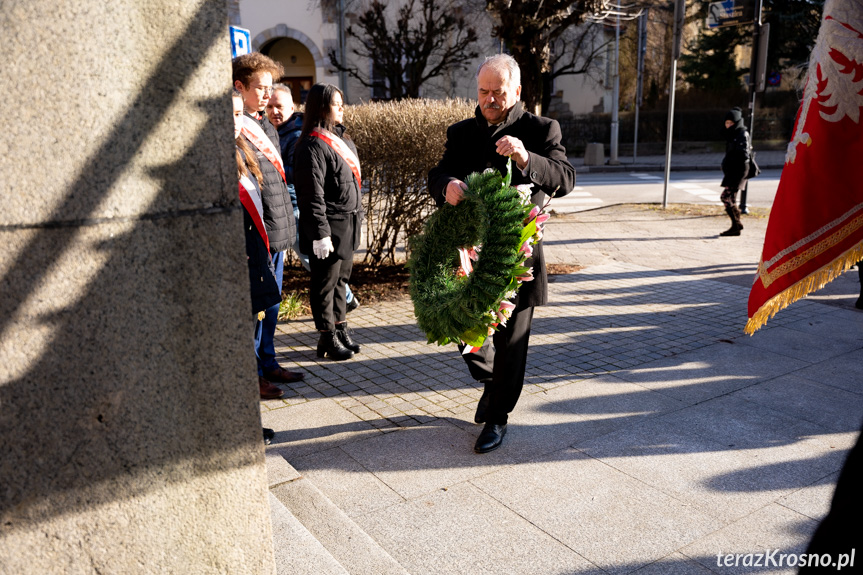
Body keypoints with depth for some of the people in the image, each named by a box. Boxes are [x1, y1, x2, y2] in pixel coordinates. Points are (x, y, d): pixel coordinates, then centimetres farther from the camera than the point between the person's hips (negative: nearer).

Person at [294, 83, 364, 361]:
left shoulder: (341, 139, 14)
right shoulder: (312, 146, -16)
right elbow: (312, 195, -19)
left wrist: (357, 214, 19)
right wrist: (320, 233, -21)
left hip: (348, 225, 9)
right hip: (329, 228, -9)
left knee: (340, 279, 17)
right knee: (325, 283, 3)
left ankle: (341, 329, 30)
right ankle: (328, 338, 15)